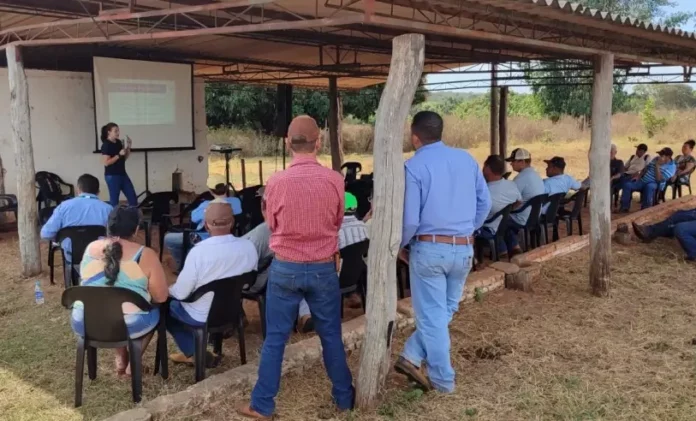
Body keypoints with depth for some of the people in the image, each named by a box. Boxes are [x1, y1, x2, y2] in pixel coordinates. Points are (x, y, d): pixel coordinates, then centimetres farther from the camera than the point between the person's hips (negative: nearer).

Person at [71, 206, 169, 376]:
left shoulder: (91, 248, 4)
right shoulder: (145, 255, -9)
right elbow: (161, 297, -5)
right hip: (129, 326, -4)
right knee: (156, 311, 27)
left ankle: (121, 358, 32)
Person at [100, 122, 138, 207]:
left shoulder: (119, 142, 9)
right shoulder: (106, 145, -12)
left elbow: (125, 158, 16)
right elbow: (106, 162, -19)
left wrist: (128, 147, 3)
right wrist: (119, 155, -20)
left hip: (122, 174, 8)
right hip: (112, 176, -8)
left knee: (133, 198, 6)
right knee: (114, 200, 0)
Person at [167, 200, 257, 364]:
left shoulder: (199, 251, -29)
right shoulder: (249, 246, -14)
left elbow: (181, 293, -19)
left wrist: (169, 290, 4)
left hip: (202, 316, -5)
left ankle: (192, 352, 22)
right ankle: (192, 350, 32)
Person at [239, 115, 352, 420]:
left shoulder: (276, 181, -12)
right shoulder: (335, 180, -10)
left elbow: (272, 225, 3)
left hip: (285, 268, -1)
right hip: (323, 268, 1)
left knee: (275, 339, 10)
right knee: (331, 337, 14)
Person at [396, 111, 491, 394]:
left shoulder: (414, 167, -11)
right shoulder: (467, 159, 5)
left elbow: (409, 219, -15)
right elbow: (485, 203, 9)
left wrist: (399, 246, 2)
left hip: (429, 248, -5)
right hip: (464, 249, 5)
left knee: (432, 315, 7)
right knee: (446, 310, 20)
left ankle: (443, 380, 16)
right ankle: (413, 357, 19)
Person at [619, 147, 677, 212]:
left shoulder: (671, 167, -10)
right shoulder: (657, 159, 11)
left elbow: (659, 179, -21)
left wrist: (657, 165, -19)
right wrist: (639, 176, 6)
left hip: (655, 184, -6)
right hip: (643, 180, 7)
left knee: (649, 186, -42)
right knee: (627, 185, -15)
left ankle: (645, 209, -31)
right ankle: (624, 207, -10)